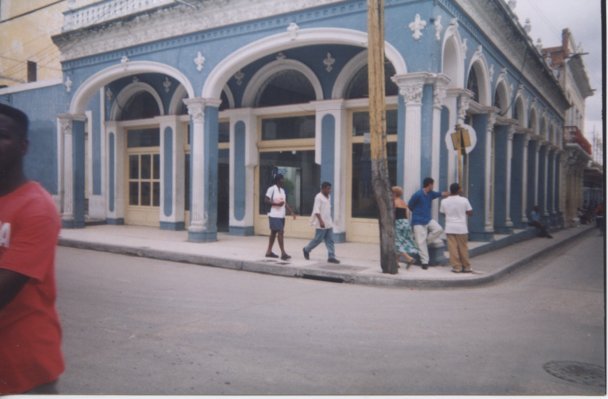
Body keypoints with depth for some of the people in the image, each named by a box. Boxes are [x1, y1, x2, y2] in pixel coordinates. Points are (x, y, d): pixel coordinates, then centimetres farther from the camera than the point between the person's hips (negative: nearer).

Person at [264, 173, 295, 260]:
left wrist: (292, 211, 6)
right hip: (274, 215, -8)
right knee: (280, 232, -12)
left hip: (281, 216, 8)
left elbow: (285, 202, 16)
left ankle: (269, 251, 20)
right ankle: (283, 253, -11)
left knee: (274, 232, 12)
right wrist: (276, 203, -21)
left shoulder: (282, 190, 15)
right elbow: (266, 200, -12)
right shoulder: (271, 189, -9)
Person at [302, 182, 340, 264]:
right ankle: (306, 249, 22)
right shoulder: (318, 197, -13)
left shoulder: (329, 197, 12)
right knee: (318, 239, 1)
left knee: (330, 240, 3)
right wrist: (321, 221, -26)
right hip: (321, 223, -8)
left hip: (328, 223, 8)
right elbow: (316, 210, -19)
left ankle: (331, 257, 2)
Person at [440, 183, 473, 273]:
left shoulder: (444, 201, -2)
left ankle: (457, 267, 5)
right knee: (463, 248, 9)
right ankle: (466, 267, 18)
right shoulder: (464, 200, -7)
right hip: (461, 228, -1)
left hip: (450, 228, 1)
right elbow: (470, 213, 0)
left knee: (453, 248, 3)